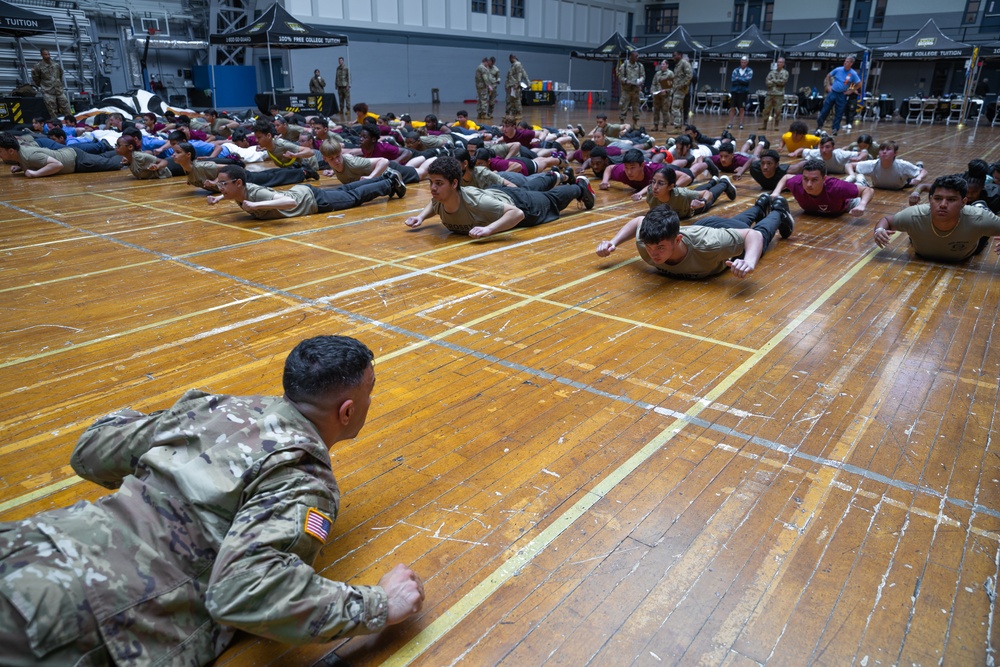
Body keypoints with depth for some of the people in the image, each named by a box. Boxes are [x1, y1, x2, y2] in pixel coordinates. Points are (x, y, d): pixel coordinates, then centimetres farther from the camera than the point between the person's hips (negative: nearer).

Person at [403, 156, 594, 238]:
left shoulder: (476, 202, -48)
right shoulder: (440, 200, -28)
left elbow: (517, 213, -50)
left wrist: (489, 229, -62)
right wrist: (421, 217, -19)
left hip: (514, 202, -5)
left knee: (552, 201, 25)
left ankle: (581, 187, 53)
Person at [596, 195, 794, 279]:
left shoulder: (707, 244, -54)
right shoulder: (645, 242, -40)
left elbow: (754, 235, -41)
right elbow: (638, 222, -17)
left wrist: (750, 262, -60)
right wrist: (613, 242, -28)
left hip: (734, 235, -4)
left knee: (761, 231, 34)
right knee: (738, 220, 40)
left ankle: (779, 211, 64)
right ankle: (760, 205, 70)